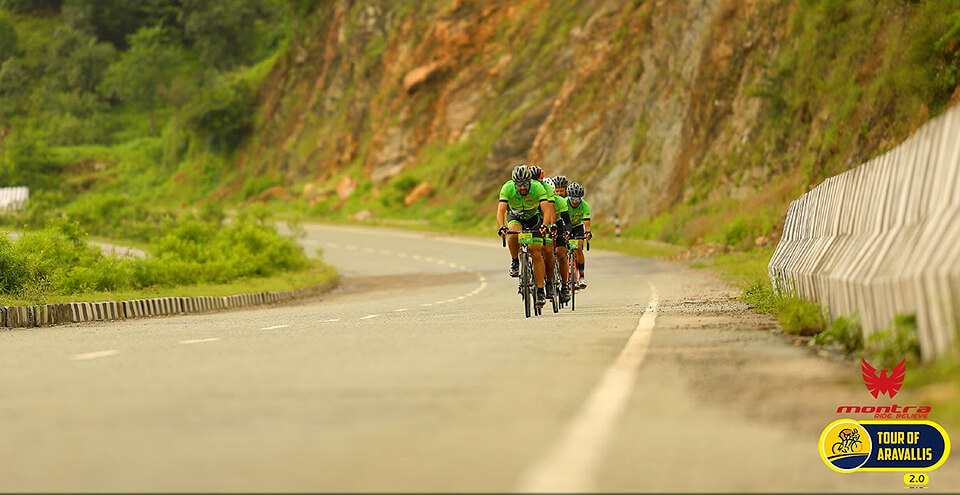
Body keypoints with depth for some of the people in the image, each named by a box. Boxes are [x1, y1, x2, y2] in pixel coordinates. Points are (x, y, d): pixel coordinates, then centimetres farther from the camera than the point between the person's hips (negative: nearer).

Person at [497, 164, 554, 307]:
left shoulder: (537, 187, -31)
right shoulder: (507, 188, -29)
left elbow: (546, 208, -38)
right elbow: (500, 210, -35)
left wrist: (545, 225, -56)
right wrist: (502, 227, -53)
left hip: (534, 217, 0)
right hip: (514, 216, 0)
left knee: (537, 254, -10)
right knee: (514, 234, -35)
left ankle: (540, 290, -4)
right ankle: (514, 262, -10)